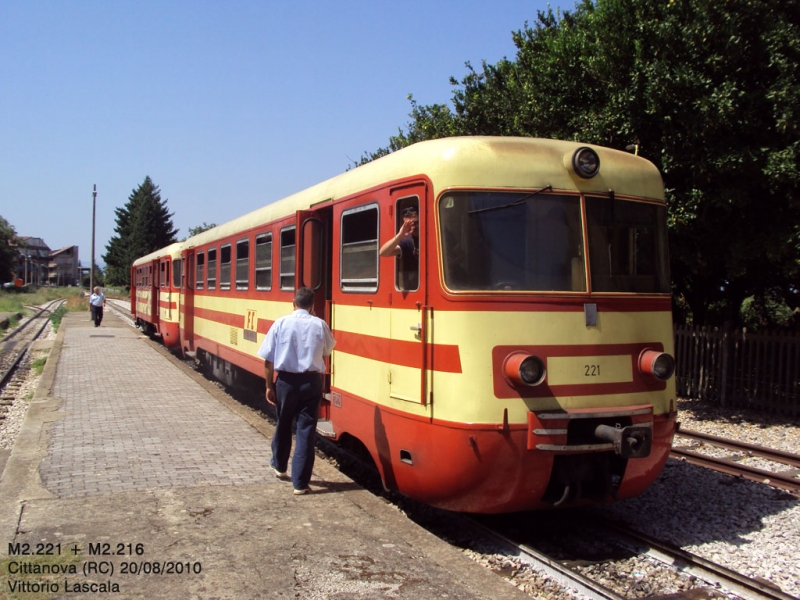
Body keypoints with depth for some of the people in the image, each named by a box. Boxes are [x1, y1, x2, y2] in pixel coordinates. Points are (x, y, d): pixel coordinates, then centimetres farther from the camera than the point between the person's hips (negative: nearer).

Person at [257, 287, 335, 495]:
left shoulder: (281, 323, -5)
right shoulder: (319, 325, -4)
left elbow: (268, 360, -5)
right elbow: (327, 351, 13)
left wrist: (269, 386, 4)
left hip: (286, 381, 1)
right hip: (311, 382, -1)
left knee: (283, 424, 21)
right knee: (306, 430, 4)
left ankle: (279, 465, 43)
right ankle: (300, 483, 5)